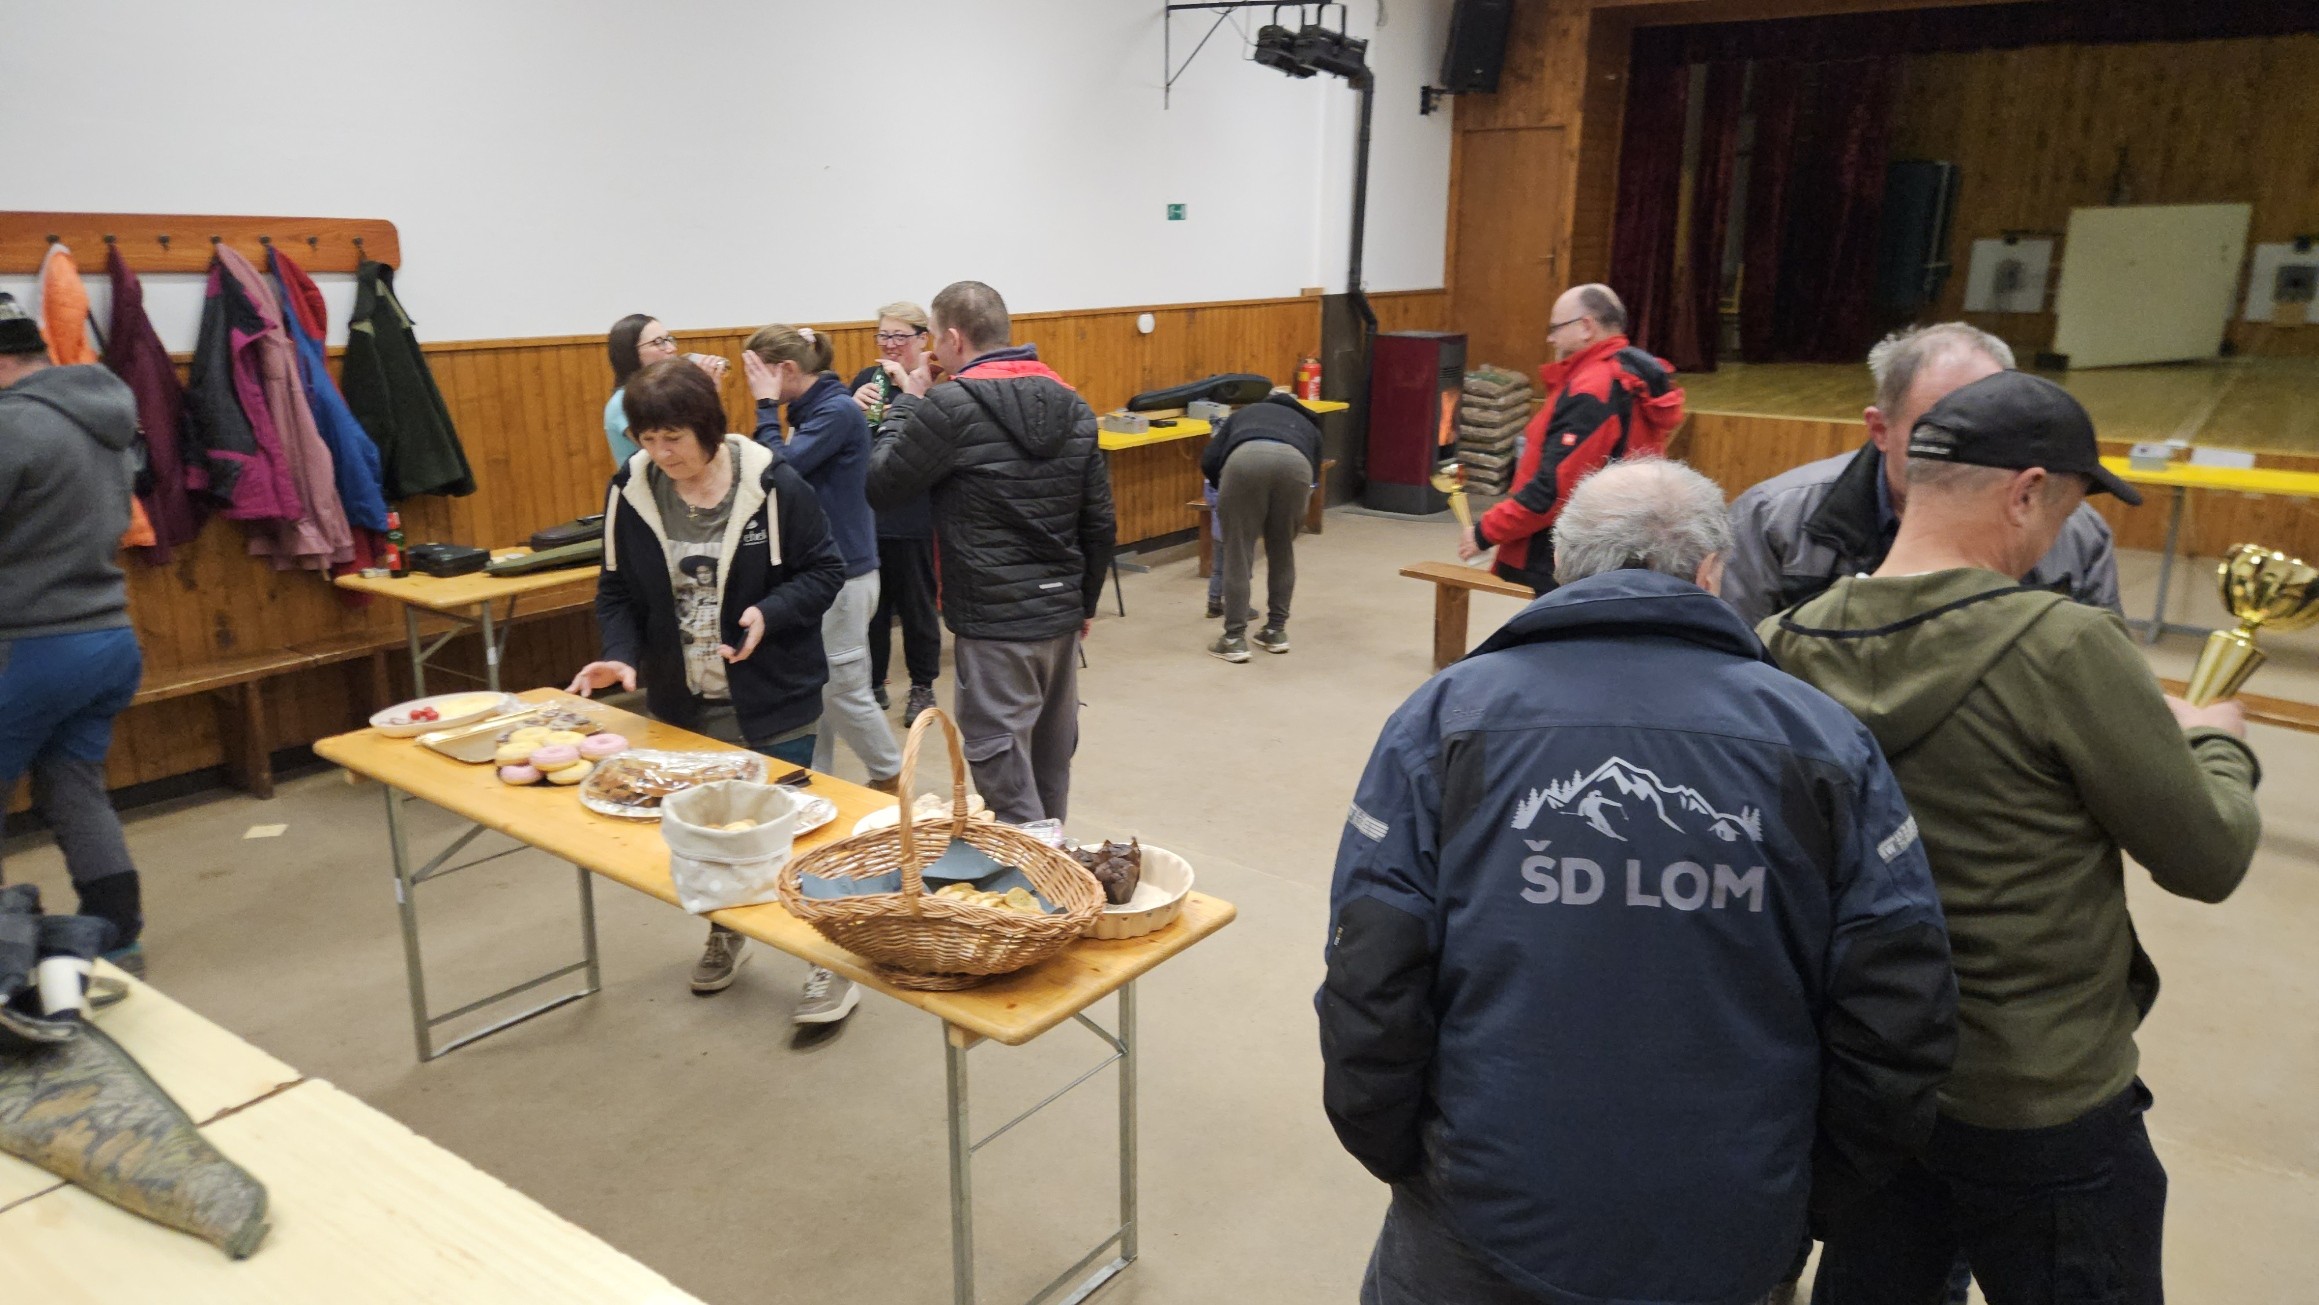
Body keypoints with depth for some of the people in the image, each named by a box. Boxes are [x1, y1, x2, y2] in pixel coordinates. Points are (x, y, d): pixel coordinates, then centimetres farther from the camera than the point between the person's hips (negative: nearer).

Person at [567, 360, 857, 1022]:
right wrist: (620, 655, -14)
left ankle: (831, 965, 18)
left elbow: (825, 570, -8)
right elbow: (619, 592, 3)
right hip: (682, 705, 4)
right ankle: (725, 935, 42)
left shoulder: (772, 483, -14)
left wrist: (770, 614, -25)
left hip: (774, 701, -4)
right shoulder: (630, 491, -4)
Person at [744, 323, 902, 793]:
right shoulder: (808, 409, 10)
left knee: (842, 688, 2)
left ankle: (891, 777, 20)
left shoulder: (837, 411, -16)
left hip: (842, 573, -9)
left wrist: (767, 405, -15)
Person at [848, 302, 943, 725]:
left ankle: (922, 686, 20)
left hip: (912, 514, -5)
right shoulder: (866, 378, 8)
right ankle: (872, 683, 26)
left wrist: (907, 384, -27)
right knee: (869, 600, 12)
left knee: (916, 601, 6)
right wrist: (853, 405, -15)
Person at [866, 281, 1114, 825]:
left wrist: (906, 405, 5)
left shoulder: (951, 405, -14)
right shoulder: (1072, 404, 6)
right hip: (1062, 616, 7)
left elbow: (881, 489, -6)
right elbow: (1098, 521, 8)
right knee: (1052, 761, 19)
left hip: (994, 622, -7)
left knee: (1004, 773, 1)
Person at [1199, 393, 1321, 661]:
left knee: (1238, 553, 10)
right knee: (1282, 552, 22)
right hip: (1296, 463, 1)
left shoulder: (1244, 414, 41)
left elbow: (1208, 462, 26)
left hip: (1246, 458, -1)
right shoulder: (1308, 426, 42)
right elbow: (1313, 478, 32)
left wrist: (1228, 494, 43)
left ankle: (1234, 639, 11)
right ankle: (1276, 631, 29)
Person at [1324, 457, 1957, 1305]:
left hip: (1483, 1235, -1)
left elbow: (1370, 989, -13)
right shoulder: (1821, 738, -5)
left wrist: (1400, 1156, 4)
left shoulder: (1446, 717, -9)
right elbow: (1901, 1021, -4)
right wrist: (1802, 1195, 10)